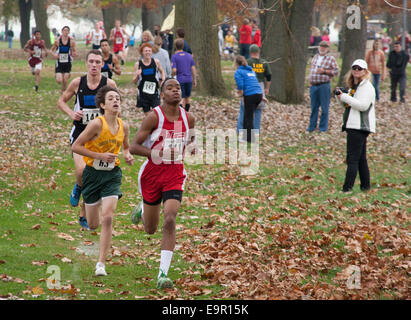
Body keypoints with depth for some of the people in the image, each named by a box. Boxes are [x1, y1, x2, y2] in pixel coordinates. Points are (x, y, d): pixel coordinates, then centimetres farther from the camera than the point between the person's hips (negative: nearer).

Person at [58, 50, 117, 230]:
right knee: (81, 170, -24)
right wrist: (71, 113, -9)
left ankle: (84, 216, 19)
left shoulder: (109, 84, -4)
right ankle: (78, 187, 12)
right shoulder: (77, 83, -3)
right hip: (79, 133, -1)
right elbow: (61, 101, 10)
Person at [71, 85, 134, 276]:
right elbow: (75, 147, -14)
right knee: (93, 225, 8)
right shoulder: (97, 124, -16)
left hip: (112, 175, 2)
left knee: (108, 218, -15)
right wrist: (100, 156, -21)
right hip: (93, 174, -2)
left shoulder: (124, 126, -1)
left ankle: (101, 264, -10)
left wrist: (128, 156, -3)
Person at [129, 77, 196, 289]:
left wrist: (192, 147, 0)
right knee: (150, 229, 13)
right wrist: (154, 153, -28)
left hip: (175, 176, 2)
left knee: (170, 220, -19)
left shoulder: (188, 119, 0)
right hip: (152, 174, -1)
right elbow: (133, 147, -13)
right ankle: (142, 209, 52)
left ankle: (163, 273, -17)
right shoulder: (154, 117, -13)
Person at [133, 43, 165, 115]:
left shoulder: (156, 62, -3)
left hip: (154, 91, 0)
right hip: (143, 92, 0)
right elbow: (134, 81, 1)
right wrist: (137, 75, -20)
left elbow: (162, 72, 19)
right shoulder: (138, 64, -4)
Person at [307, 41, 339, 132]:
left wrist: (324, 71, -13)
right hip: (313, 86, 5)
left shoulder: (331, 59, 0)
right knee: (314, 107, 8)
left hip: (324, 86, -5)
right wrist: (310, 81, 17)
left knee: (324, 107, -2)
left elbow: (336, 71, -4)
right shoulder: (315, 57, 17)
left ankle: (323, 127, 5)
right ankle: (312, 126, 15)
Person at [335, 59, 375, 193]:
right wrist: (341, 97, 8)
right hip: (352, 126, 10)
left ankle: (347, 187, -16)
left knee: (352, 158, -13)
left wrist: (345, 97, -20)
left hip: (360, 126, -10)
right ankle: (365, 185, 17)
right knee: (361, 158, 12)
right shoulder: (353, 86, 19)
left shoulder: (367, 87, -10)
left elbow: (363, 105, -22)